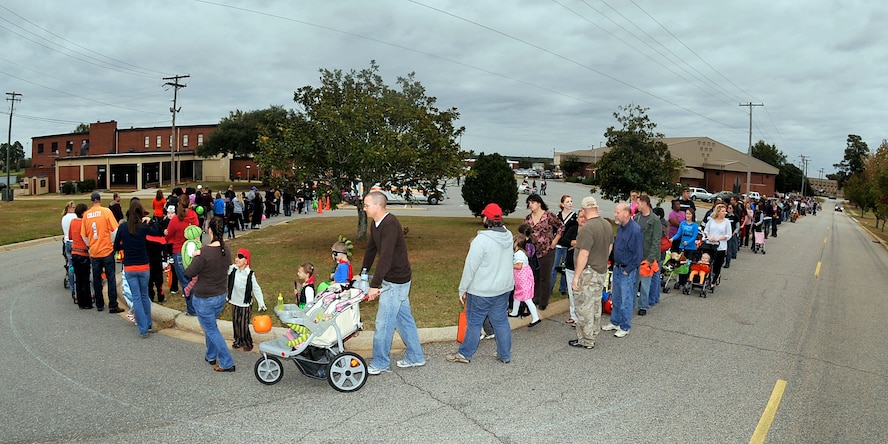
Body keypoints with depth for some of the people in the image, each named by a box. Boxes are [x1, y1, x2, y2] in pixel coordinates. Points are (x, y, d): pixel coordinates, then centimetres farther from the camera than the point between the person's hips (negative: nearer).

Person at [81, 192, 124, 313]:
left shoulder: (86, 215, 2)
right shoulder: (106, 211, -8)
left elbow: (84, 235, 7)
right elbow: (114, 230, -10)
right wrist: (113, 243, 7)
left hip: (94, 252, 3)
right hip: (107, 250, -3)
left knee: (96, 279, 12)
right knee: (111, 278, 1)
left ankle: (99, 305, 19)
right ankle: (113, 306, -1)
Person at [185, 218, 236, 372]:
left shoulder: (204, 252, -26)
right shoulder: (226, 251, -5)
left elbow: (189, 273, -19)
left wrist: (195, 257, -4)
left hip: (204, 299, -7)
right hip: (221, 296, 7)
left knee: (212, 330, 7)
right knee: (210, 326, 27)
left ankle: (227, 363, 8)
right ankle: (211, 356, 39)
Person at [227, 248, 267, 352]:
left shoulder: (250, 274, -16)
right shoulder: (232, 269, -9)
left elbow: (256, 289, -9)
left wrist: (261, 304, -9)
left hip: (246, 304, -4)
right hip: (234, 303, 4)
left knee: (244, 325, 1)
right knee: (235, 323, 16)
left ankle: (248, 343, 23)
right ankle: (238, 340, 37)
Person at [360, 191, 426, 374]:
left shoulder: (390, 224, -24)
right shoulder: (375, 224, 7)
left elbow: (386, 257, -30)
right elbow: (371, 249, 17)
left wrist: (374, 285, -31)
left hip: (396, 282, -10)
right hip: (395, 280, 10)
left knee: (383, 323, 0)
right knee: (404, 318, 17)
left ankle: (380, 363, 14)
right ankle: (415, 357, 29)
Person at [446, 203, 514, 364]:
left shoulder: (482, 240, -24)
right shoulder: (508, 235, 0)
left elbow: (470, 267, -19)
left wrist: (462, 290, -8)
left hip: (482, 290, -7)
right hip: (504, 287, 7)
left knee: (474, 322, 7)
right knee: (501, 320, 16)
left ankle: (465, 354, 22)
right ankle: (505, 354, 25)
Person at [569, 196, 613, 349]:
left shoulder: (587, 228, -22)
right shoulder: (607, 225, 6)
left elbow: (584, 254, -25)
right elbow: (610, 246, 16)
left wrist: (576, 276, -20)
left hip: (588, 272, -9)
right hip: (602, 272, 9)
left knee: (585, 307, 1)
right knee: (596, 305, 17)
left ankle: (585, 341, 9)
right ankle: (592, 337, 28)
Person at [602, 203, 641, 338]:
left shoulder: (635, 229, -20)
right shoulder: (620, 228, 6)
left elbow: (638, 254, -18)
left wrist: (627, 270, -15)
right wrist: (615, 265, 11)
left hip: (627, 271, -8)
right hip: (617, 268, 8)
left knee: (626, 301, 3)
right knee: (615, 298, 18)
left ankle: (625, 327, 15)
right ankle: (615, 322, 31)